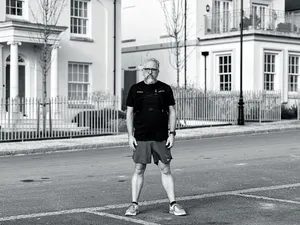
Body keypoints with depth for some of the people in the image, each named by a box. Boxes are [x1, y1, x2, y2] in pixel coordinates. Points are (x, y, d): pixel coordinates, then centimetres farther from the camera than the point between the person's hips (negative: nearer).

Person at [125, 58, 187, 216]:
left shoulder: (165, 89, 5)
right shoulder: (135, 89, 4)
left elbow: (172, 111, 6)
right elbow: (129, 113, 5)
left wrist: (172, 133, -2)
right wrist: (130, 135, -2)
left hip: (161, 138, 0)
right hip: (140, 138, 0)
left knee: (165, 170, 1)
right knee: (139, 170, 3)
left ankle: (173, 204, 6)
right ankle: (134, 205, 10)